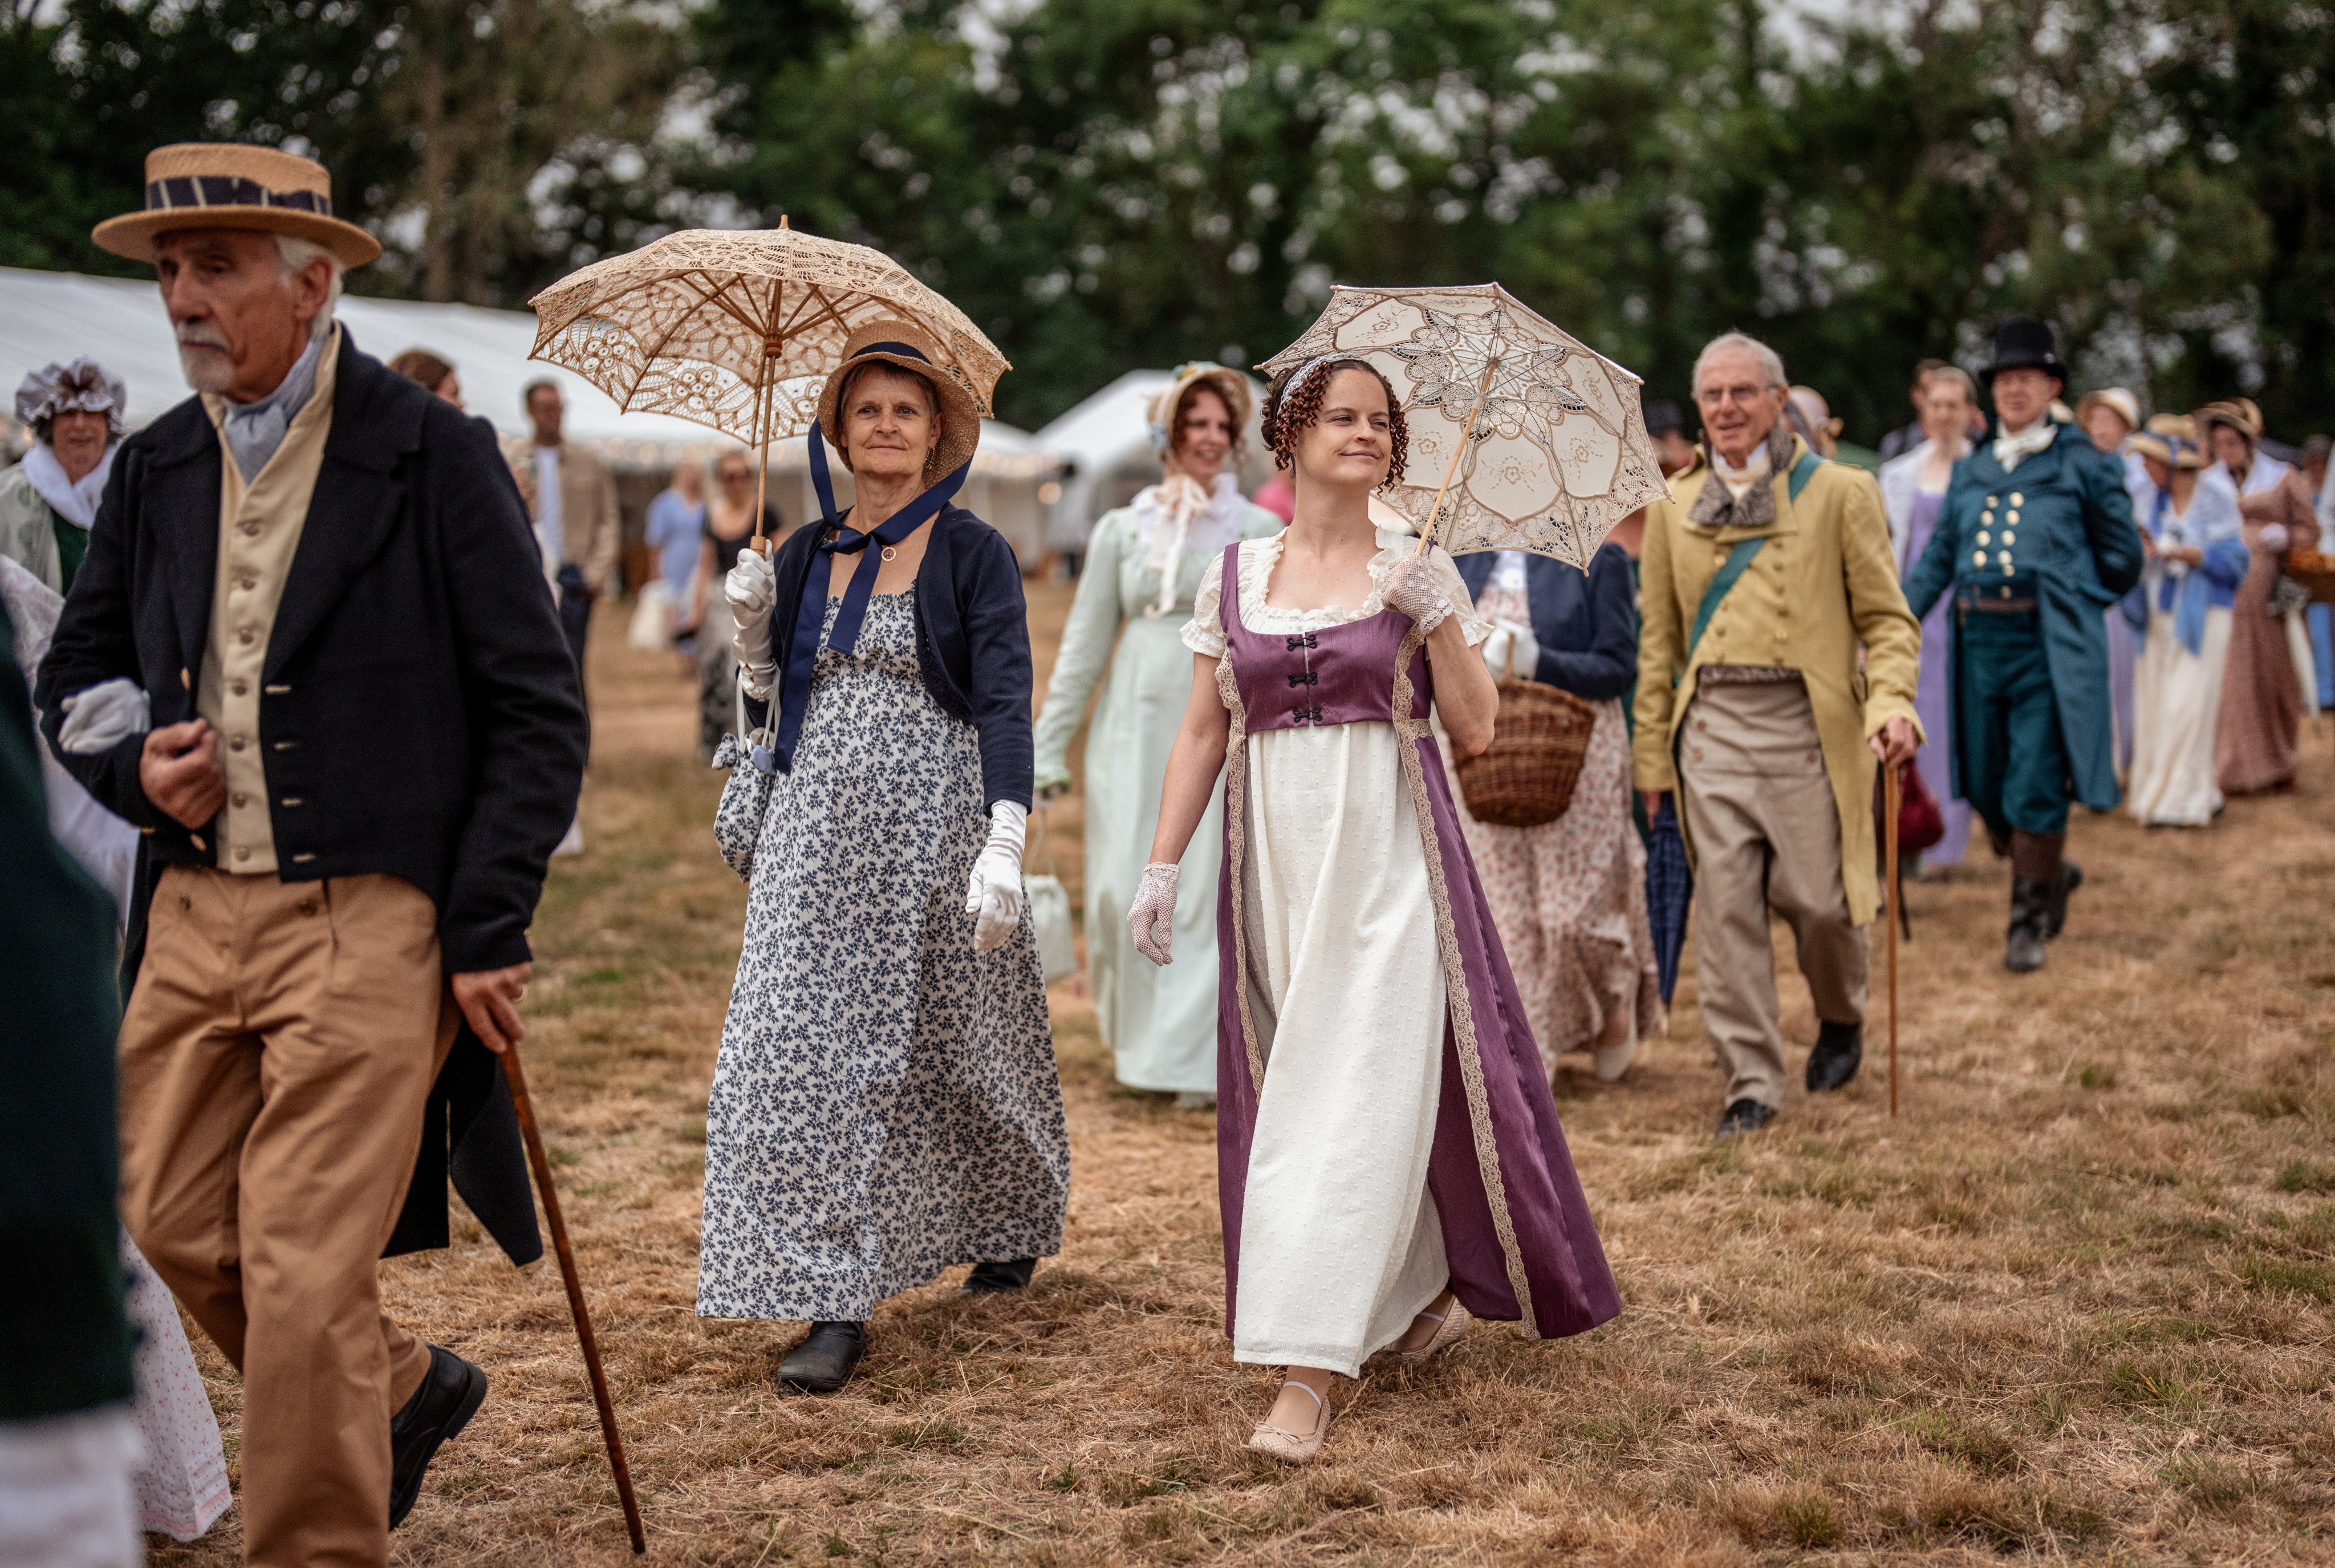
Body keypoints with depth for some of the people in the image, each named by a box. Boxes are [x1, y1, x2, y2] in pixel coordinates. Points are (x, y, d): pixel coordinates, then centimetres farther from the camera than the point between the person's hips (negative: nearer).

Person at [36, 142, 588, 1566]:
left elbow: (538, 712, -7)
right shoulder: (157, 467, 10)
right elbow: (78, 672, 21)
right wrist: (132, 764, -2)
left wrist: (488, 931, -11)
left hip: (367, 918, -6)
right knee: (180, 1228, 12)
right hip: (196, 907, 7)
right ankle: (403, 1390, 36)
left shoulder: (436, 456, -7)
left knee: (304, 1275, -7)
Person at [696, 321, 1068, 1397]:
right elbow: (769, 709, 15)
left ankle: (1009, 1228, 36)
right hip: (820, 828, 4)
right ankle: (834, 1299, -2)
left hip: (932, 824, -3)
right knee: (806, 1049, -6)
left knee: (955, 1044, 9)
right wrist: (751, 626, -3)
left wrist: (1005, 843, -21)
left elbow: (1004, 704, -10)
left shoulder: (972, 554, -3)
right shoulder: (803, 557, 10)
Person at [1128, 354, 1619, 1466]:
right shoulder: (1233, 578, 8)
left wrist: (1440, 616, -12)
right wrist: (1161, 867, 4)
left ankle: (1309, 1370, -10)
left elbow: (1475, 732, -1)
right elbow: (1202, 736, 9)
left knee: (1359, 1097, -9)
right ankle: (1424, 1291, 30)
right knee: (1295, 1085, 8)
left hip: (1389, 861, -3)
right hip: (1274, 863, 3)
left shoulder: (1419, 573, 3)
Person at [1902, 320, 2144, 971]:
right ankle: (2052, 874, 34)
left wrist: (2067, 604, 6)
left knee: (2036, 788, -6)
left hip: (2049, 646, -5)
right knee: (1985, 787, 9)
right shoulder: (1972, 469, 14)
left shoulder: (2081, 463, 2)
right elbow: (1937, 559, 15)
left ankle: (2029, 920, 7)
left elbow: (2123, 557, 8)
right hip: (1979, 642, 5)